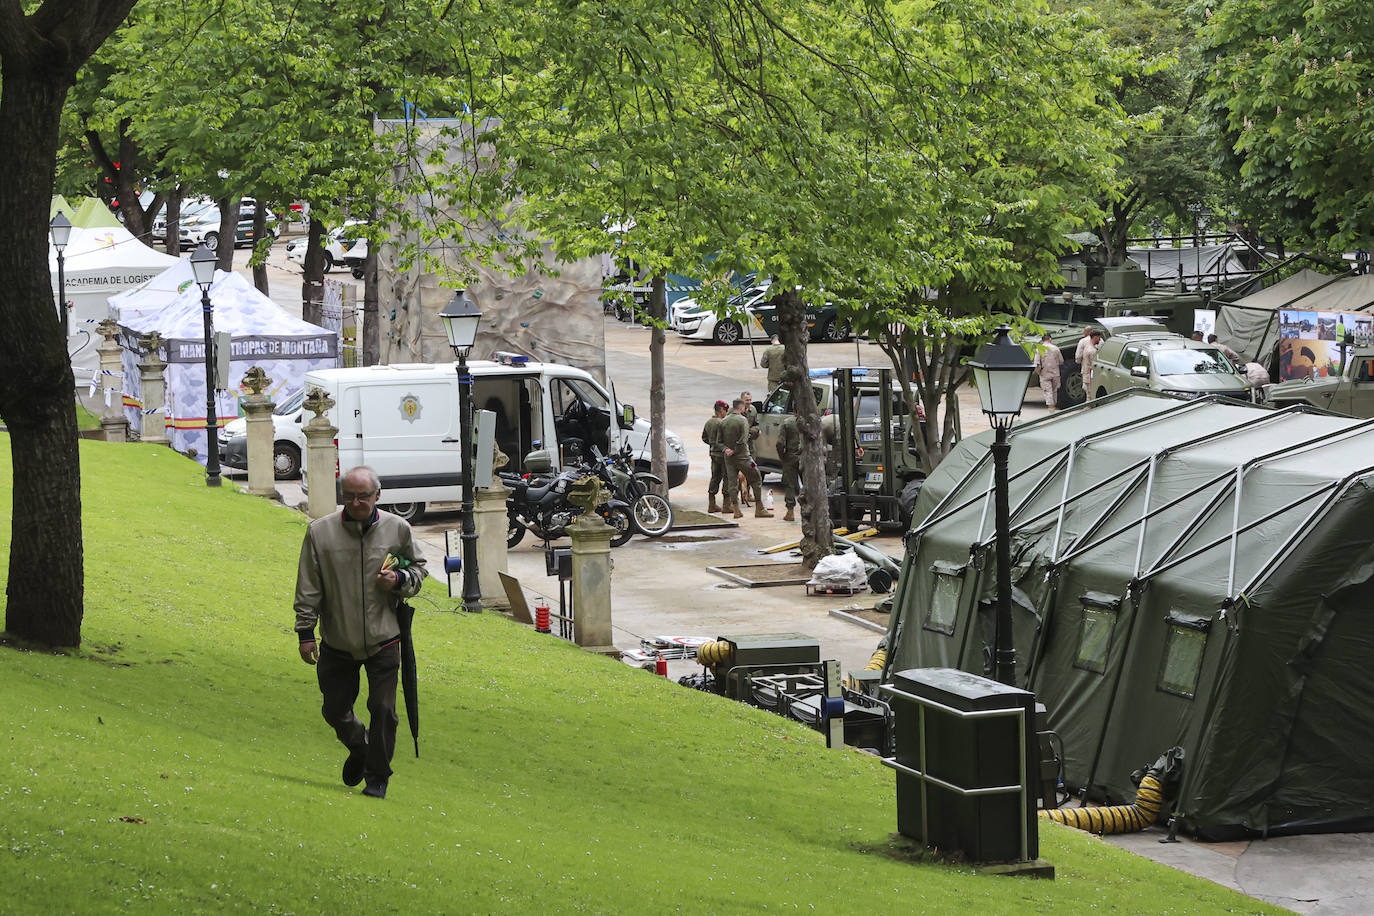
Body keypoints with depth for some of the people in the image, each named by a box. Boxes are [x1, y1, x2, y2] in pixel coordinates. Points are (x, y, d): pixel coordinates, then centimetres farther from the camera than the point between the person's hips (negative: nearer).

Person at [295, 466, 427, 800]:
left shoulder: (397, 529, -2)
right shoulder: (320, 531, -5)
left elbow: (418, 568, 13)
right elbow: (308, 589, 0)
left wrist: (400, 580, -9)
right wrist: (305, 633, -2)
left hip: (383, 641, -1)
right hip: (337, 643, 1)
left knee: (383, 710, -2)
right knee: (335, 710, 10)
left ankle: (377, 777, 15)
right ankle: (359, 747, 41)